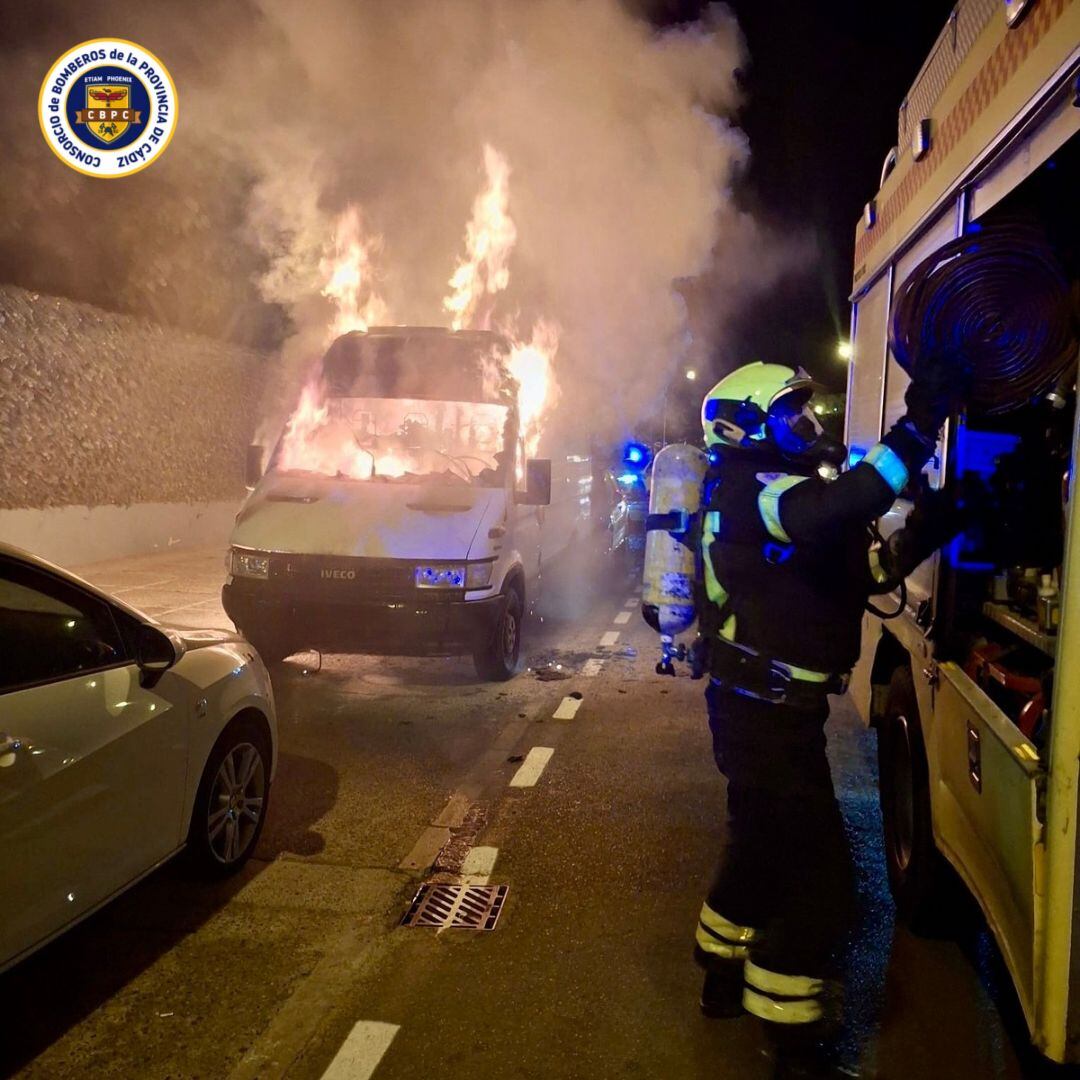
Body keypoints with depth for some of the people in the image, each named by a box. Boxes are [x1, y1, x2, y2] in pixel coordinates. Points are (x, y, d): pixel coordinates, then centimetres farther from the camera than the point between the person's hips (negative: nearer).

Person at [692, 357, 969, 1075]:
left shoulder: (783, 490, 15)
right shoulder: (750, 490, -17)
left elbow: (866, 569, 13)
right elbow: (833, 516, -40)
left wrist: (933, 525, 0)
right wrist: (918, 427, -38)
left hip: (762, 706, 11)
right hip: (766, 712, -11)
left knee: (762, 843, 24)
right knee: (821, 876, -4)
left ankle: (727, 977, 42)